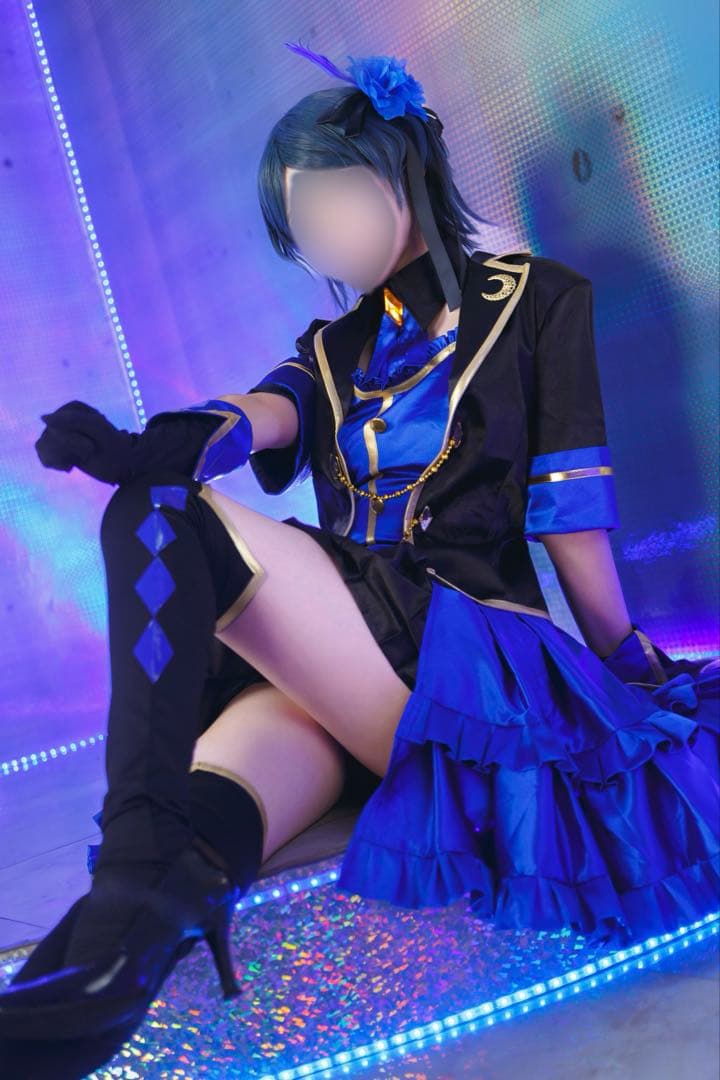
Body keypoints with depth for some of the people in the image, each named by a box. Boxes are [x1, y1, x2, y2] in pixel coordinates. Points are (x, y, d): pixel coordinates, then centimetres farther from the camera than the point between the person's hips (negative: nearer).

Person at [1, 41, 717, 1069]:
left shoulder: (534, 298, 12)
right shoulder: (331, 348, 24)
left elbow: (568, 505, 5)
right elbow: (261, 413, 0)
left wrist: (630, 667, 6)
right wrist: (147, 448, -23)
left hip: (470, 648, -4)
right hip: (327, 663, 5)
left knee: (155, 521, -25)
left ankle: (140, 860, -41)